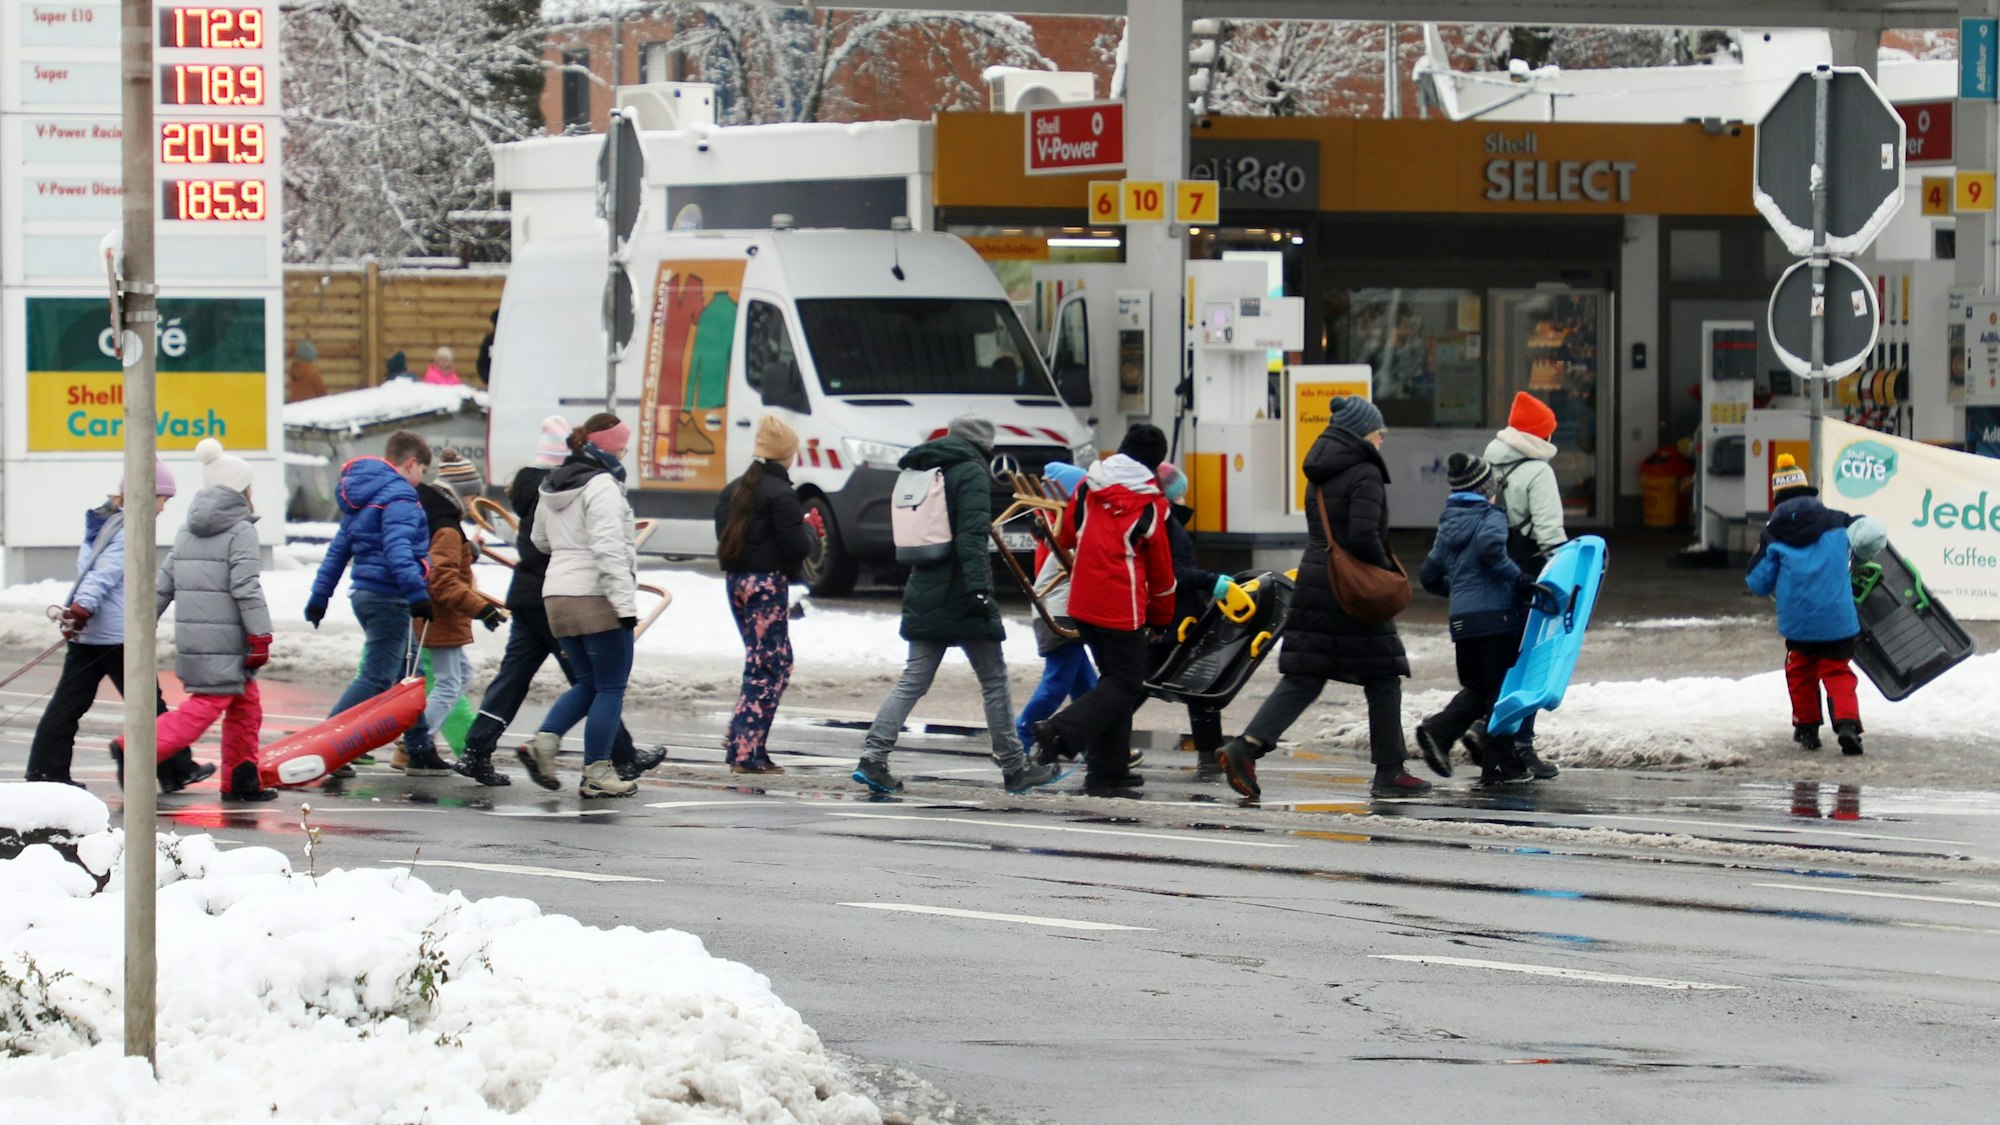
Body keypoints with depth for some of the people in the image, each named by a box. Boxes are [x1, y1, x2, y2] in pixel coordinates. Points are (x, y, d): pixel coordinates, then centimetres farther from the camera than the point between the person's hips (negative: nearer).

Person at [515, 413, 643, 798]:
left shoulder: (552, 487, 14)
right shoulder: (602, 487, -13)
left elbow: (541, 540, 25)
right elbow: (609, 549, -20)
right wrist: (625, 603, -21)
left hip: (557, 594, 8)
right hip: (597, 598, -8)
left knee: (588, 683, 17)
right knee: (610, 687, 0)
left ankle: (544, 741, -2)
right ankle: (597, 774, -2)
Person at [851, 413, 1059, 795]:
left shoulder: (923, 473, 15)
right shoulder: (972, 473, -10)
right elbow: (972, 536, -21)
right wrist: (978, 588, -26)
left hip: (925, 593, 7)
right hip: (961, 593, -7)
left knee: (913, 680, 6)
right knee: (994, 680, 4)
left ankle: (872, 758, -6)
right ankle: (1014, 768, 10)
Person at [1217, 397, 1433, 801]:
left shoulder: (1320, 475, 14)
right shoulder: (1365, 475, -12)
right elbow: (1364, 536, -21)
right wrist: (1387, 572, -6)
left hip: (1313, 583, 7)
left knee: (1302, 679, 5)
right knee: (1383, 679, 6)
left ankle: (1246, 746, -12)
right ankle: (1389, 773, 10)